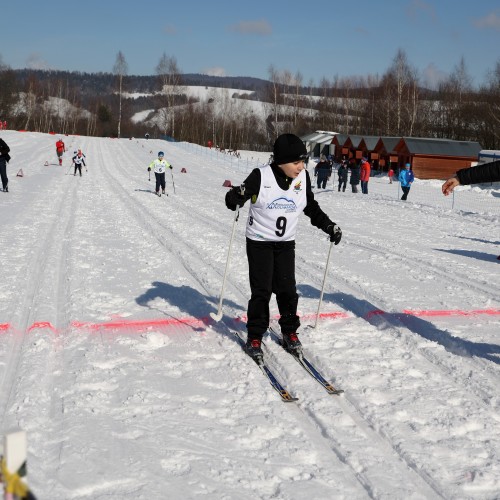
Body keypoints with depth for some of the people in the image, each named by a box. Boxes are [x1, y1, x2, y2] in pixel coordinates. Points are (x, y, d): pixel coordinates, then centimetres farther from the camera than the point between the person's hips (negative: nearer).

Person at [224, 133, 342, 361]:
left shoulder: (303, 177, -4)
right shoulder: (261, 176, -17)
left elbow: (311, 208, 11)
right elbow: (236, 200, -15)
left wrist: (329, 226, 3)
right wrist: (235, 196, -38)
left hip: (286, 243, 4)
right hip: (259, 242, -3)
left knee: (287, 289, 3)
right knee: (261, 291, -2)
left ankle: (290, 332, 21)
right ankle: (254, 337, 12)